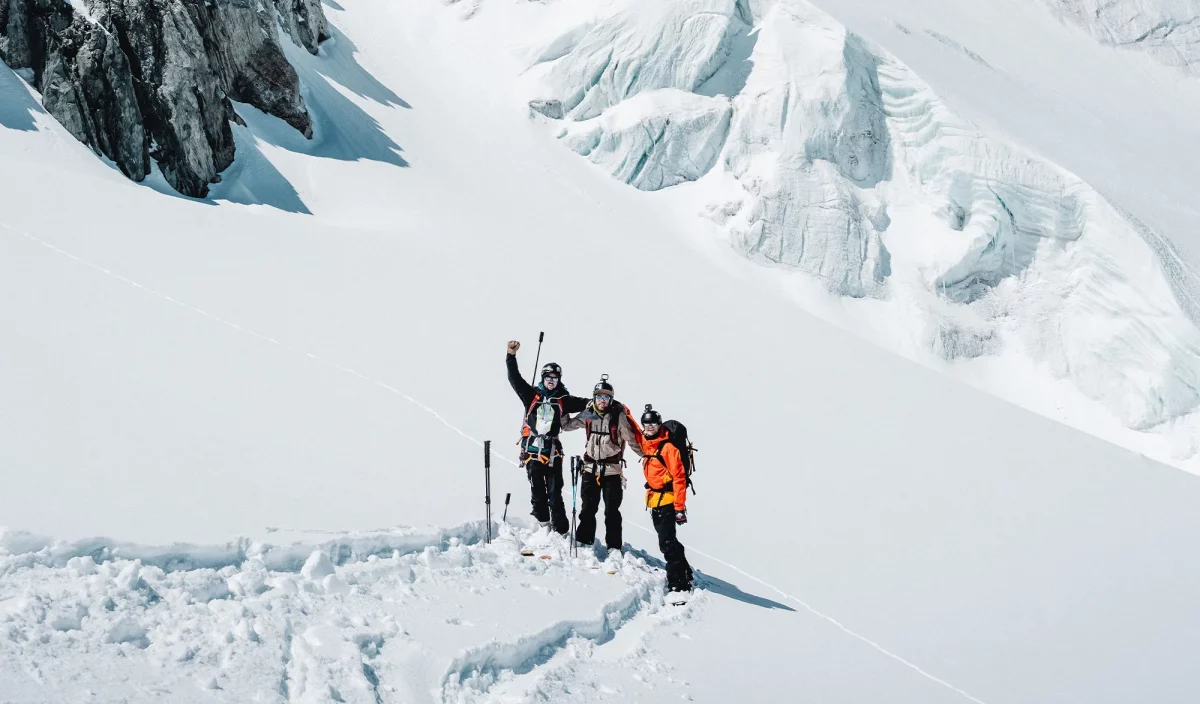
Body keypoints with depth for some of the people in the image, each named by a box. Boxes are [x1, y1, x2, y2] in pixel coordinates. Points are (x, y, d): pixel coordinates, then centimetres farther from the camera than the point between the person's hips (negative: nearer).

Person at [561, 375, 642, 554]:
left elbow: (632, 438, -3)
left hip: (612, 470, -3)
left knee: (612, 510, 0)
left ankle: (614, 547, 6)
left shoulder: (619, 416, -8)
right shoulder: (588, 414, 2)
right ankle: (584, 541, 20)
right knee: (588, 508, 10)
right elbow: (567, 426, 12)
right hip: (590, 468, 3)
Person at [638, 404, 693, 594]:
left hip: (667, 501, -9)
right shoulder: (647, 443, 7)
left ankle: (678, 585, -11)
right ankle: (684, 574, 32)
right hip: (654, 500, 9)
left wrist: (680, 507, -20)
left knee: (667, 543, -13)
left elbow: (679, 478, -18)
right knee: (667, 541, 18)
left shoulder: (668, 447, -16)